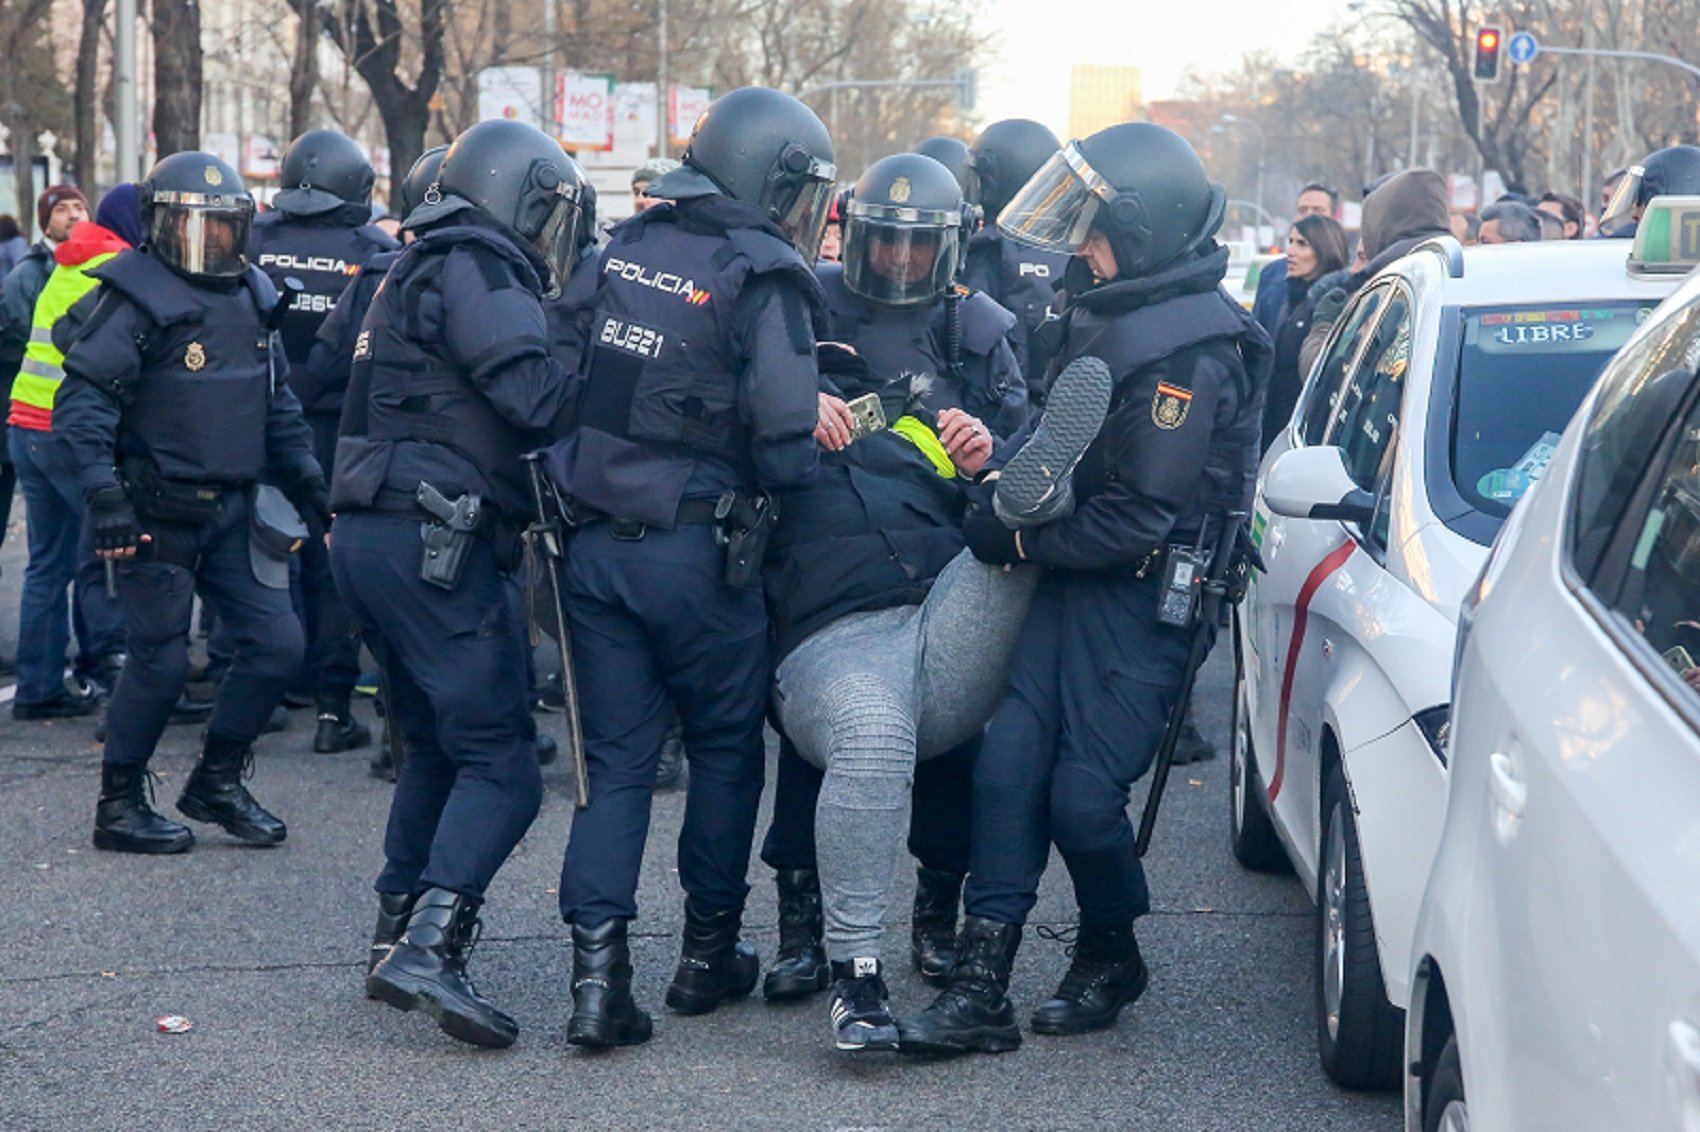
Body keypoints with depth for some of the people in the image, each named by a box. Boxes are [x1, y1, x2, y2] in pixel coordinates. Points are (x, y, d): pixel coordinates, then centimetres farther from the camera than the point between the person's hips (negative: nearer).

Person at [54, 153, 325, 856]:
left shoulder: (250, 299, 11)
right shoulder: (137, 302, -12)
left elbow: (276, 405, 22)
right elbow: (82, 404, -17)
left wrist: (308, 481, 20)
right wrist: (103, 495, -25)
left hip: (233, 509, 7)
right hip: (156, 514, -7)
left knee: (276, 645, 2)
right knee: (160, 661, -2)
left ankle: (217, 783, 20)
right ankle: (119, 807, 14)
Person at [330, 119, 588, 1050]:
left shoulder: (418, 273, 23)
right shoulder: (477, 269, -7)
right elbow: (537, 398, -20)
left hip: (371, 537, 10)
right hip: (437, 543, -10)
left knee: (435, 747, 19)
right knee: (500, 762, -11)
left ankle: (396, 941, 20)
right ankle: (431, 947, -23)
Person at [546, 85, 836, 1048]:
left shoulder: (623, 249, 7)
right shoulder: (763, 281, -12)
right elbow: (785, 447, -18)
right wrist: (801, 455, 4)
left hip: (595, 543, 5)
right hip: (696, 553, -5)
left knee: (617, 759, 9)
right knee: (726, 745, 15)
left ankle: (599, 968, -2)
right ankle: (710, 951, 24)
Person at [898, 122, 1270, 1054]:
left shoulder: (1192, 354, -21)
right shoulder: (1107, 312, 8)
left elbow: (1141, 520, -22)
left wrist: (1016, 539, -14)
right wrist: (1008, 466, 0)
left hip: (1141, 598, -9)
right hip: (1072, 581, 9)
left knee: (1083, 794, -5)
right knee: (1008, 762, 1)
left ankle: (1111, 956, 23)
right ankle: (980, 987, 3)